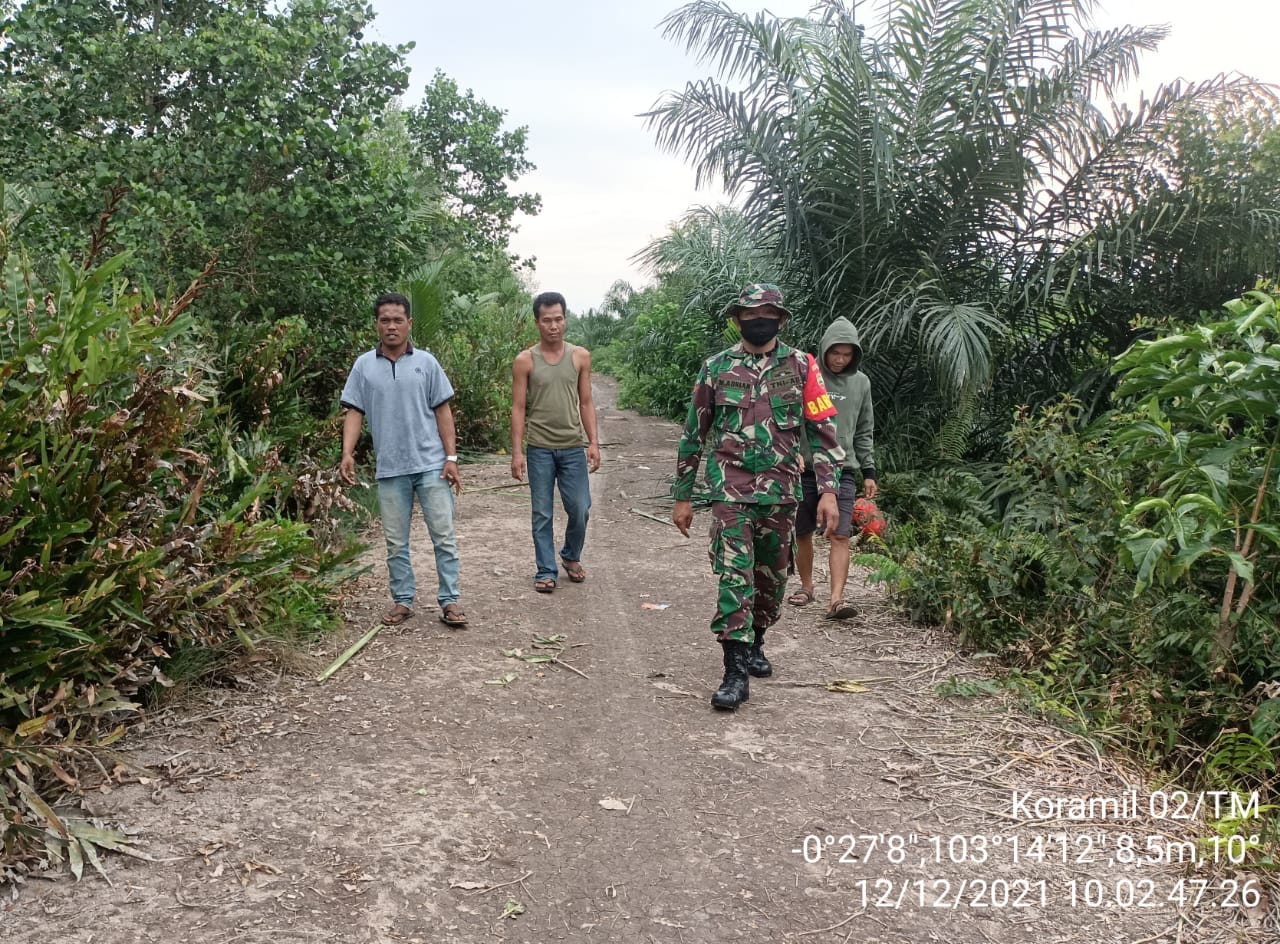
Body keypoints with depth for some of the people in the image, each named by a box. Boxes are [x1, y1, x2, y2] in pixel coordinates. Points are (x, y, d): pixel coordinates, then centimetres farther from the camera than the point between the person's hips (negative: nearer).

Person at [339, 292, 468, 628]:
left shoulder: (426, 362, 2)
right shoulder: (364, 366, 4)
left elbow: (442, 411, 2)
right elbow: (354, 412, 4)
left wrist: (451, 458, -4)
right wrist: (347, 454, -11)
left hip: (431, 465, -1)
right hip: (389, 469, 2)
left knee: (444, 536, -1)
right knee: (396, 542, 10)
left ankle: (449, 601, 7)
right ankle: (403, 600, 22)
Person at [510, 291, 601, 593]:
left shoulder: (580, 356, 4)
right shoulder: (525, 361, -2)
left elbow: (586, 403, 7)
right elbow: (518, 408, -2)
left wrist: (593, 442, -2)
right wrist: (517, 452, -8)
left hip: (573, 447, 2)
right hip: (539, 449, -1)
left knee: (580, 509, 4)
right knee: (543, 514, 4)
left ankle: (571, 556, 30)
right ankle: (546, 571, 15)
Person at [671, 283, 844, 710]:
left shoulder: (801, 367, 3)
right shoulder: (716, 367, 2)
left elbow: (823, 431, 2)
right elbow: (694, 434, 8)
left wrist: (828, 489, -7)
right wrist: (682, 496, 8)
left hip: (780, 493, 2)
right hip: (731, 491, -2)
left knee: (771, 577, 14)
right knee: (734, 576, -10)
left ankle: (754, 644, 36)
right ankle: (736, 672, -7)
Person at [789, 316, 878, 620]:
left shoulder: (861, 382, 8)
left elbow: (864, 432, 14)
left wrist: (868, 472, 10)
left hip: (843, 471, 1)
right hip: (804, 469, -1)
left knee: (840, 536, -9)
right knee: (802, 534, 11)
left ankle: (836, 599, -11)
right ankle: (806, 586, 30)